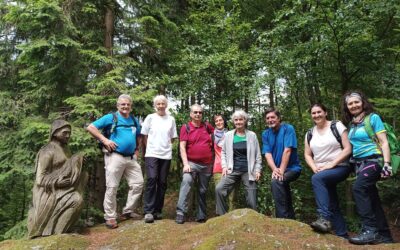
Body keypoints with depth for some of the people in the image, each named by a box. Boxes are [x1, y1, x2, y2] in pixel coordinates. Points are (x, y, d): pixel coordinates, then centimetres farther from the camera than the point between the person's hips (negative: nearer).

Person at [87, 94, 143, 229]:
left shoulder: (134, 121, 14)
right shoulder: (111, 117, -2)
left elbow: (138, 137, 29)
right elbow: (90, 127, -6)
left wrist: (137, 150, 13)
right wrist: (105, 140, -13)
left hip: (131, 158, 6)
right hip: (115, 157, -6)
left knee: (138, 183, 5)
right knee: (112, 187, -1)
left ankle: (127, 212, 18)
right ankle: (110, 217, 10)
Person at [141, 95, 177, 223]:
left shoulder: (171, 119, 7)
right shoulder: (150, 118, 3)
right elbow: (144, 136, 5)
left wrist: (165, 146, 7)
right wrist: (150, 148, 5)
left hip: (166, 155, 3)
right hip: (152, 154, -2)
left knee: (162, 182, 5)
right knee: (152, 179, -14)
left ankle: (158, 210, 15)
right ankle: (148, 211, -10)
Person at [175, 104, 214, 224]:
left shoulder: (207, 126, 7)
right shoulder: (186, 127, -2)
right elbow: (182, 146, -9)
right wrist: (185, 164, -18)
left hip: (207, 165, 3)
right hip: (192, 163, -3)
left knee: (203, 190, 11)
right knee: (186, 182, -27)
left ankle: (201, 216, 24)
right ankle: (180, 213, -25)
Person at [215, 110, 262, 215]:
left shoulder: (252, 135, 5)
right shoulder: (228, 135, 7)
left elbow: (258, 155, 7)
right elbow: (223, 152, 11)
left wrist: (258, 170, -2)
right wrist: (224, 166, -1)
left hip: (248, 171, 0)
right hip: (233, 170, 1)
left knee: (252, 201, -2)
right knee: (219, 189, -20)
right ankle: (222, 216, -7)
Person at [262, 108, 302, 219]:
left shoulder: (288, 128, -12)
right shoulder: (265, 134, 2)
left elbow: (287, 150, -20)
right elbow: (267, 154, -8)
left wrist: (281, 171, -25)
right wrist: (275, 169, -24)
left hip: (292, 168, -6)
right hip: (278, 169, 6)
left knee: (275, 181, -31)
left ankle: (282, 218, -24)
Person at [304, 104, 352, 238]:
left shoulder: (337, 126, -4)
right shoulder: (310, 134, 9)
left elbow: (348, 149, -9)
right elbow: (307, 155, 11)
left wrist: (332, 164, -18)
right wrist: (314, 167, -7)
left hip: (340, 167, -5)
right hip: (322, 172, 6)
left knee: (316, 178, -33)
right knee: (333, 206, 6)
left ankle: (324, 218, -33)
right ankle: (343, 236, 18)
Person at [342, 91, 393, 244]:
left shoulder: (373, 117, -4)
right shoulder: (351, 124, 13)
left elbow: (384, 142, -9)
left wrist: (387, 164, -19)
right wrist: (354, 166, 16)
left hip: (373, 160, -7)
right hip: (359, 163, 7)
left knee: (358, 188, -27)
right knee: (372, 198, 9)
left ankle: (370, 230, -23)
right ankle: (384, 235, 18)